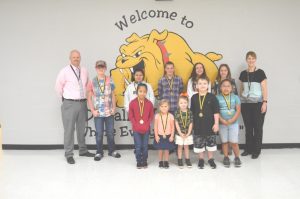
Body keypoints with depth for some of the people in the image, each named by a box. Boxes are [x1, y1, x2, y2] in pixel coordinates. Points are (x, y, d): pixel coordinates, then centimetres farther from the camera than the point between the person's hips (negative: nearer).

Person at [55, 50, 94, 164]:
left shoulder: (84, 71, 6)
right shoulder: (65, 71, -8)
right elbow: (58, 87, -1)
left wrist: (84, 97, 12)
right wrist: (65, 97, 7)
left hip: (82, 103, 5)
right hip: (69, 104, -5)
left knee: (81, 128, 16)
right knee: (69, 129, -2)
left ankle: (83, 150, 30)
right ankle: (69, 154, 7)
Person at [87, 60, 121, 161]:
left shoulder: (110, 81, 1)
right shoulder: (92, 82, -2)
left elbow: (113, 95, 7)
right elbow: (89, 97, 1)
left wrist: (114, 108, 1)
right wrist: (93, 110, -5)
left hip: (109, 112, 1)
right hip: (98, 112, -1)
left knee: (110, 132, 11)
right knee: (99, 133, 6)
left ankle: (112, 150, 26)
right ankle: (99, 152, 20)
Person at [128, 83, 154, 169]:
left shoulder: (149, 103, -3)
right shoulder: (132, 103, -6)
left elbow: (151, 116, 2)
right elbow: (130, 116, -3)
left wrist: (147, 124, -8)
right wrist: (136, 125, -10)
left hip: (146, 129, 1)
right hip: (136, 129, -1)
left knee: (145, 146, 9)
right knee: (138, 146, 3)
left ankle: (144, 161, 23)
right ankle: (139, 162, 17)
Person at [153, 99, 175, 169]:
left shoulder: (170, 116, -6)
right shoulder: (157, 116, -6)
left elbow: (172, 127, -2)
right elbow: (155, 127, -2)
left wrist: (172, 136, -4)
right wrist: (156, 136, -5)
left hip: (168, 136, 0)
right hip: (160, 136, 0)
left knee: (166, 150, 7)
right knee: (160, 150, 9)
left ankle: (166, 162, 22)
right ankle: (161, 162, 24)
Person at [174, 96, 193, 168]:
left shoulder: (189, 112, -5)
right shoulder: (177, 112, -9)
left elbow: (191, 123, -3)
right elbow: (176, 123, -9)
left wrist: (188, 133, -9)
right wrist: (180, 133, -12)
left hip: (188, 133, 1)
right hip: (179, 133, -1)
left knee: (186, 146, 12)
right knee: (180, 146, 9)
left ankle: (187, 160, 22)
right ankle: (180, 160, 18)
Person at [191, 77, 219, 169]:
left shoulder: (212, 97, -6)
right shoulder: (194, 97, 1)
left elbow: (216, 112, -5)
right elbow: (192, 112, 8)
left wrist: (216, 123, -8)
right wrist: (191, 123, 8)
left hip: (209, 124, -1)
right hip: (198, 125, 2)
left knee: (211, 143, 9)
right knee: (199, 143, 8)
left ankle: (211, 159, 26)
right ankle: (201, 159, 24)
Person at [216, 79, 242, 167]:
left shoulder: (235, 97, 0)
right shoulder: (217, 98, -3)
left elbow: (238, 110, -3)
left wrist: (232, 120, -14)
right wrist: (222, 120, -16)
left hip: (233, 123, 0)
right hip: (222, 123, 0)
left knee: (234, 142, 0)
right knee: (224, 142, 10)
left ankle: (237, 157, 18)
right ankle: (226, 158, 23)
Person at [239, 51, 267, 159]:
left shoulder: (260, 72, -3)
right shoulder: (243, 73, 9)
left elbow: (264, 88, -5)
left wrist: (265, 102, -12)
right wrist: (240, 101, 12)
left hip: (258, 103, -4)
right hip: (245, 104, 4)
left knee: (258, 127, 3)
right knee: (248, 127, 9)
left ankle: (256, 150, 12)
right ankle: (248, 149, 19)